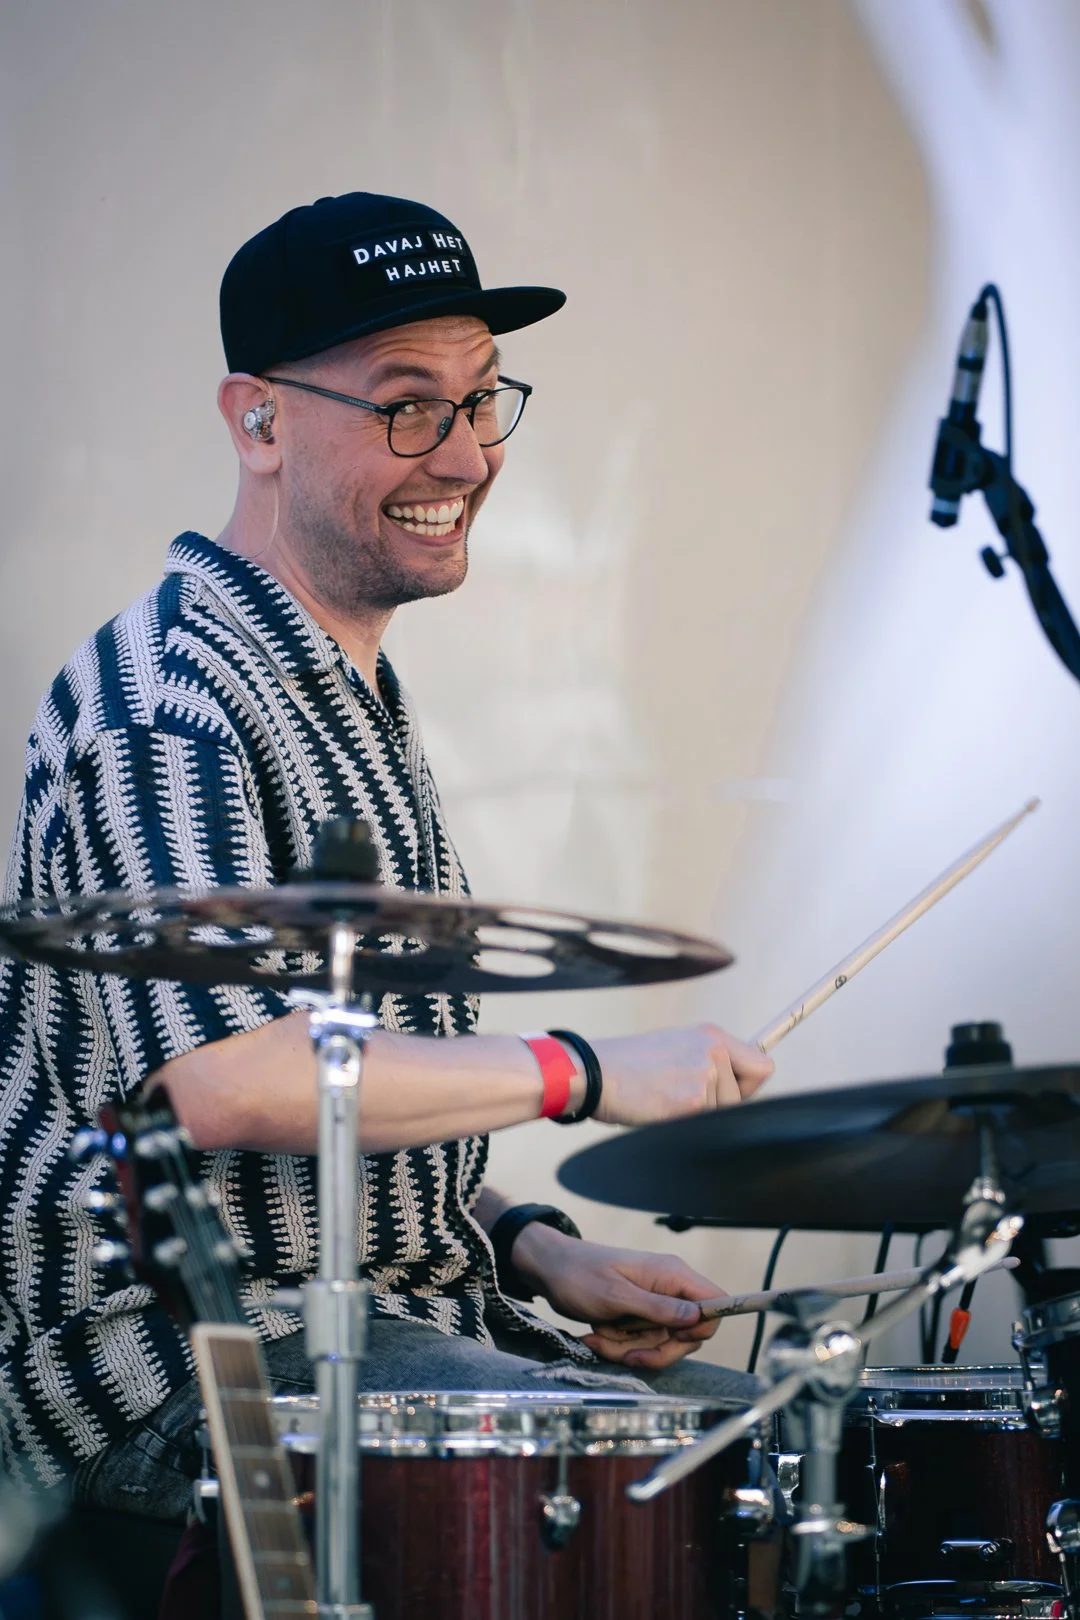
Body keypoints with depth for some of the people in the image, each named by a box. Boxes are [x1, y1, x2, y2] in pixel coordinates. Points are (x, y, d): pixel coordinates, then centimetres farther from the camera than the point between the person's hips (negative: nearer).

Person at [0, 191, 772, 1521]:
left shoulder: (356, 705, 18)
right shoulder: (159, 704, -16)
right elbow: (217, 1080, -28)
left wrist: (533, 1250, 8)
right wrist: (590, 1073, -23)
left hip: (388, 1315, 10)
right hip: (171, 1368, -10)